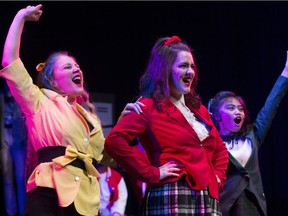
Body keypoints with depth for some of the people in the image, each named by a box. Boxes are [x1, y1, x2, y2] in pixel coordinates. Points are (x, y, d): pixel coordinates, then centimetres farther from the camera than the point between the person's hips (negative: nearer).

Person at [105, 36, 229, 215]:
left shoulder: (199, 110, 22)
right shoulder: (149, 108, 0)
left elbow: (220, 149, 36)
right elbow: (114, 140, -15)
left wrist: (218, 176, 16)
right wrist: (151, 173, -14)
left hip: (208, 199, 7)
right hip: (172, 199, -7)